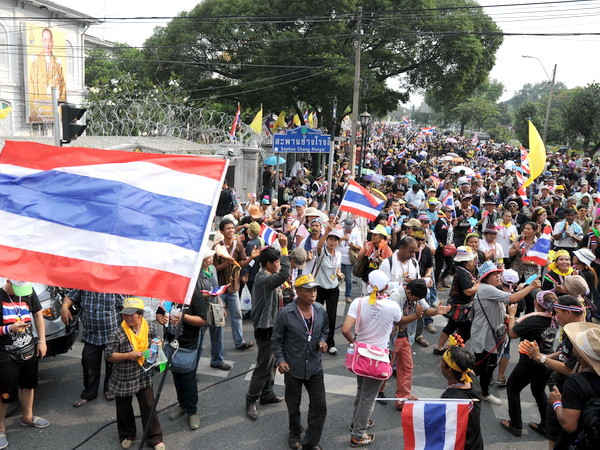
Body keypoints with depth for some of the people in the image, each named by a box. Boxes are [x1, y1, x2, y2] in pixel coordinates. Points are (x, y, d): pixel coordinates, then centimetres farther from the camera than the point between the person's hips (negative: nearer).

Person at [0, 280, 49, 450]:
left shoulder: (29, 292, -5)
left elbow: (38, 315, 7)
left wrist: (42, 341, 4)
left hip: (29, 351, 5)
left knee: (28, 385, 21)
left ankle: (27, 417, 42)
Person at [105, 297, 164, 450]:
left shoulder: (150, 327, -6)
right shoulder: (119, 333, -17)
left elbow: (155, 340, 15)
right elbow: (108, 355, -14)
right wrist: (128, 355, -23)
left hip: (143, 376, 1)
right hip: (123, 378, -1)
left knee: (149, 407, 3)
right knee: (124, 409, 16)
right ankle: (127, 435, 39)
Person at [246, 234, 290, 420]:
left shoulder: (266, 276, 9)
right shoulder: (263, 279, -24)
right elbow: (284, 274, -40)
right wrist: (284, 247, -38)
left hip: (272, 326, 10)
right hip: (265, 328, -10)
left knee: (271, 363, 20)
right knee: (263, 367, -2)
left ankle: (267, 394, 34)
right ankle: (251, 401, 9)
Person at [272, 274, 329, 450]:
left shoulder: (321, 311, -7)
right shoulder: (285, 314, -18)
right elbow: (276, 339, -7)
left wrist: (322, 340, -7)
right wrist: (280, 360, -14)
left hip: (315, 366, 3)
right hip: (293, 368, -2)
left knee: (319, 406, 4)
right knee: (293, 405, 18)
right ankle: (295, 434, 45)